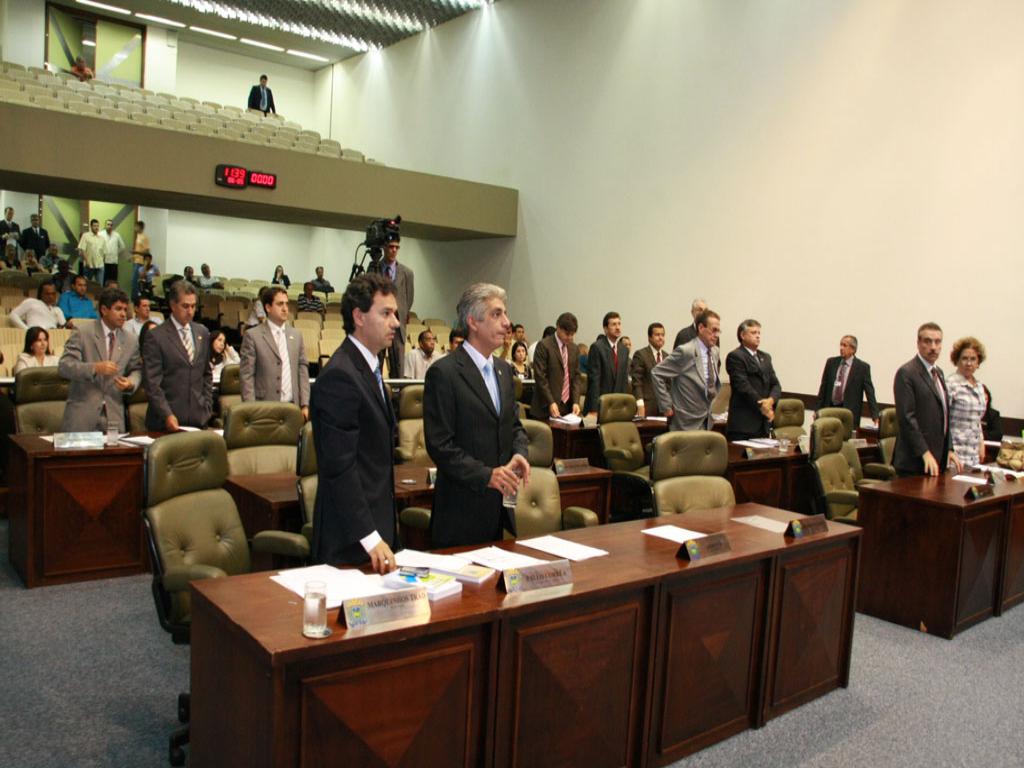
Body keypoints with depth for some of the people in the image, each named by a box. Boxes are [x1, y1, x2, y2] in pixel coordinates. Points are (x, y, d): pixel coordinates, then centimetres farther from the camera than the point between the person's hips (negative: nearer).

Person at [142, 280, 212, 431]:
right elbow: (152, 382, -8)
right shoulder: (155, 337, -5)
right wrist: (167, 415, -16)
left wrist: (207, 407, 9)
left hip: (198, 418, 4)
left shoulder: (203, 333, 11)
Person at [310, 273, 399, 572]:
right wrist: (370, 537, -23)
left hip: (377, 524, 9)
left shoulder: (368, 368, 13)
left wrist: (386, 524, 18)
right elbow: (339, 465, -22)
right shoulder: (339, 376, -18)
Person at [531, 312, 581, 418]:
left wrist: (576, 402, -2)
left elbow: (576, 376, 11)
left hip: (568, 407, 5)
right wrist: (551, 402, -17)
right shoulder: (543, 345, -7)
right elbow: (540, 377, -11)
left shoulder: (574, 348, 12)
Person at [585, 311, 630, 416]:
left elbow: (624, 380, 13)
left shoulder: (624, 350, 10)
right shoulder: (597, 347, -10)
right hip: (600, 404, -6)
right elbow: (594, 379, -14)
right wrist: (593, 409, -18)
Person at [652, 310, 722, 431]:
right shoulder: (685, 351, -16)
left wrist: (714, 404, 14)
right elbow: (656, 373, -15)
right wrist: (666, 406, -14)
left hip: (708, 422, 7)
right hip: (687, 423, -7)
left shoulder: (715, 352, 7)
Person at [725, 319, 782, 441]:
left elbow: (775, 384, 13)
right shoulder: (735, 356, -5)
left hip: (763, 422, 7)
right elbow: (743, 386, -13)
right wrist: (761, 406, -12)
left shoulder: (766, 357, 20)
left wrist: (771, 400, -8)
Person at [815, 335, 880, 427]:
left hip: (849, 413, -3)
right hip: (829, 409, 3)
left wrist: (875, 416, -10)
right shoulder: (831, 362, 8)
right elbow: (823, 387, 11)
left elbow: (870, 393, -4)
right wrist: (818, 409, 9)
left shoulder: (862, 367, -2)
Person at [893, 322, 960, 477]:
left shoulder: (938, 372, 17)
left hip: (938, 459, 8)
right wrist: (925, 453, -20)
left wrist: (949, 449, 13)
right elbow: (906, 417, -17)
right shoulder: (906, 373, -11)